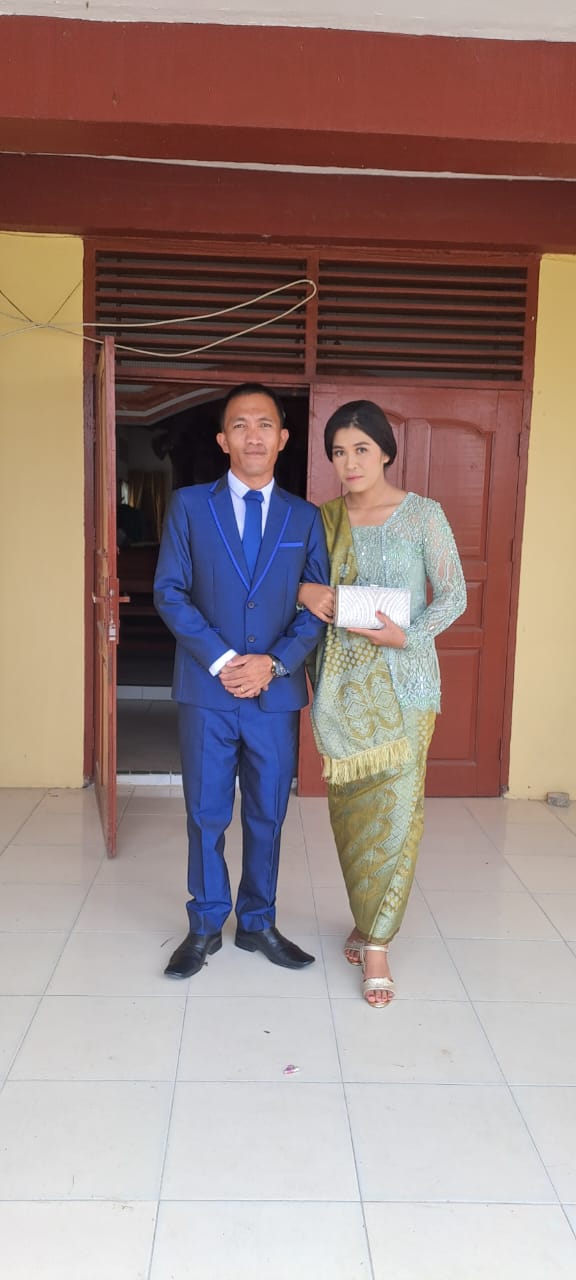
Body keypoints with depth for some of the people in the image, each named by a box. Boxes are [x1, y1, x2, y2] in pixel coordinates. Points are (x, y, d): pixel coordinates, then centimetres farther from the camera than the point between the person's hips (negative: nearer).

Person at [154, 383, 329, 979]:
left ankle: (258, 923, 30)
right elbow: (169, 591, -4)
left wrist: (274, 662, -12)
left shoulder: (305, 517, 6)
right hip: (205, 690, -1)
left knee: (267, 816, 12)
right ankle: (205, 926, 27)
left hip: (276, 692, 2)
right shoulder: (189, 505, 2)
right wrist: (220, 660, -13)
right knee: (206, 815, 9)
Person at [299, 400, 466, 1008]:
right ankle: (368, 918, 30)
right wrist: (304, 591, -10)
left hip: (402, 679, -3)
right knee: (350, 804, 10)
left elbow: (453, 595, -4)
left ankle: (376, 943, 7)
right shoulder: (323, 519, 6)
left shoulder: (423, 515, -4)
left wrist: (406, 635, -20)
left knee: (394, 807, -4)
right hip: (341, 681, 3)